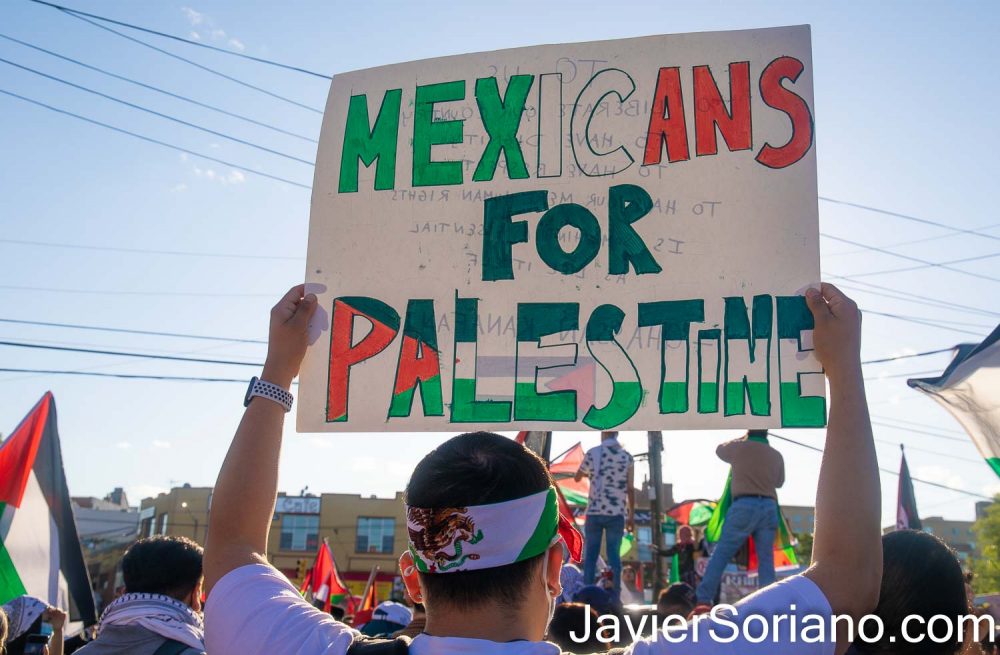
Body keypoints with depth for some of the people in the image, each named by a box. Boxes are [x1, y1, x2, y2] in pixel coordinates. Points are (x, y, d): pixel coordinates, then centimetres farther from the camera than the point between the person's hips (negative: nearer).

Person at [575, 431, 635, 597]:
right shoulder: (626, 456, 2)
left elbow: (577, 478, 14)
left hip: (594, 511, -1)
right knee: (614, 554, 6)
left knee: (590, 555, 4)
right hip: (617, 513, 1)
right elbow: (630, 490, 1)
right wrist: (631, 516, 7)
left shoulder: (593, 453, 0)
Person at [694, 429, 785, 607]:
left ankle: (703, 599, -9)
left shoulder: (740, 447, 4)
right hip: (769, 507, 3)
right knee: (766, 559, 7)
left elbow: (720, 450, 25)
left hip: (745, 505, -3)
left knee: (721, 553, -2)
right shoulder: (776, 455, 15)